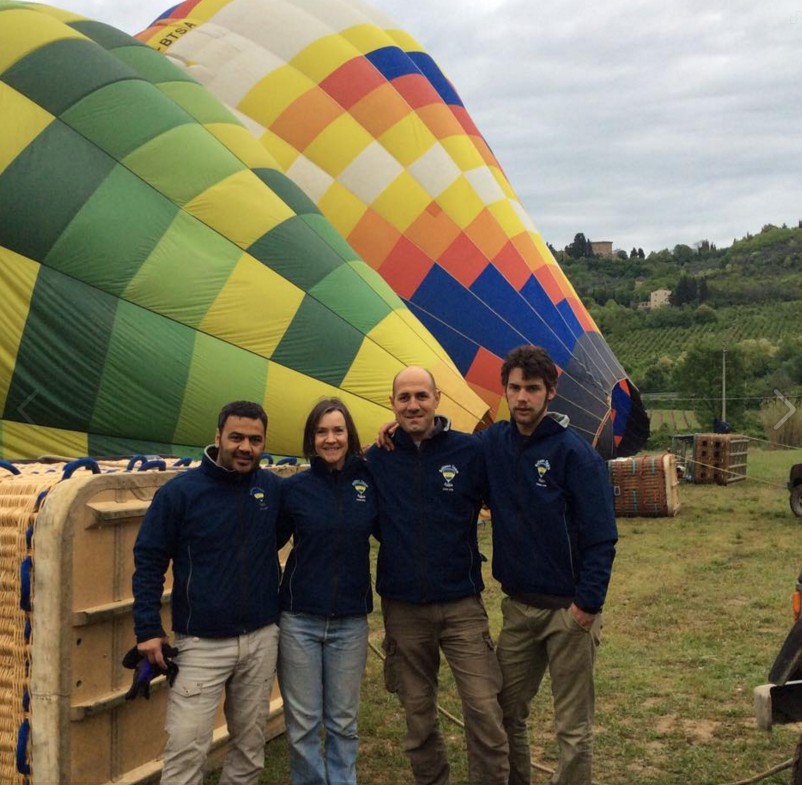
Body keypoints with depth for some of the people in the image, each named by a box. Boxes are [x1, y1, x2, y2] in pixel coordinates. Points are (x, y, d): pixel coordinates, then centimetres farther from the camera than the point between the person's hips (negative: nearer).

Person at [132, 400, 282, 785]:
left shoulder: (273, 488, 1)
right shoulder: (180, 491, -9)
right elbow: (148, 561, -4)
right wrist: (148, 629, -9)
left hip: (262, 639, 4)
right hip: (202, 643, -3)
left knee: (250, 744, 14)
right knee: (186, 747, -5)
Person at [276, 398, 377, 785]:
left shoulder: (370, 481, -1)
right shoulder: (294, 488, -5)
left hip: (351, 622, 1)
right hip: (299, 621, -1)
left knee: (343, 721, 12)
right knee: (302, 724, 8)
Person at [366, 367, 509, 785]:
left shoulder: (470, 451, -6)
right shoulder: (376, 459, 0)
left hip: (462, 604, -2)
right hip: (402, 609, 2)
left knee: (483, 708, -4)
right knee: (418, 713, 13)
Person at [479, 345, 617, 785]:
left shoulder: (574, 452, -13)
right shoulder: (494, 443, 2)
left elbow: (601, 536, -14)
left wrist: (587, 604, -18)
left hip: (569, 610, -5)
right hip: (517, 606, 5)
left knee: (573, 728, 6)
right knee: (507, 712, 16)